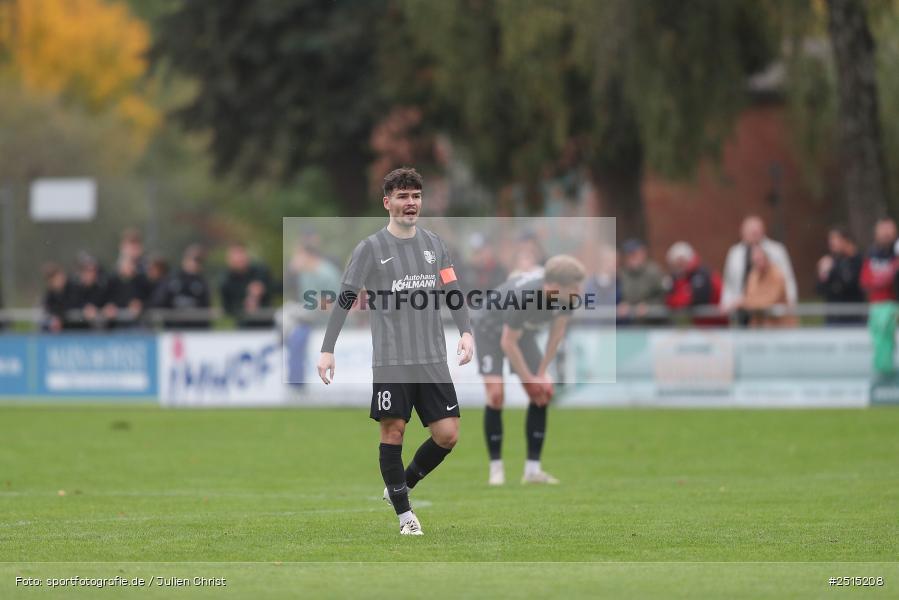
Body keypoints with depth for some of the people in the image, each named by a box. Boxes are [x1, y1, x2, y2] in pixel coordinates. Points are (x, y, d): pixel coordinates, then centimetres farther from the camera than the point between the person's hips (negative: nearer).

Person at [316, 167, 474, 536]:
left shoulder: (434, 244, 12)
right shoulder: (370, 249, -1)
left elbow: (453, 291, 11)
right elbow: (345, 300, -2)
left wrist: (466, 332, -6)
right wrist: (327, 350, -9)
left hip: (432, 360, 4)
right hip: (390, 361, -4)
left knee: (447, 434, -1)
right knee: (393, 431, -4)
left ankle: (403, 485, 23)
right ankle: (404, 513, 7)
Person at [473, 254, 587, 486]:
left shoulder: (565, 296, -24)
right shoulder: (522, 296, -42)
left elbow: (557, 332, -6)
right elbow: (508, 343, -30)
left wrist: (542, 373, -6)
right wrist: (529, 379, -21)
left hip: (523, 332, 6)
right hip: (492, 332, -6)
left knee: (542, 394, -6)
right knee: (496, 394, -19)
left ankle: (533, 470, -2)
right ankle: (496, 469, -8)